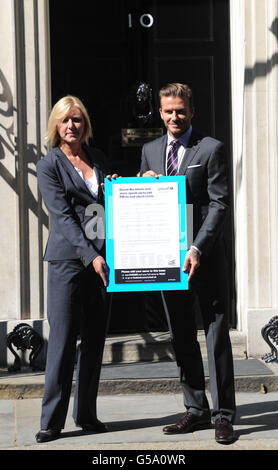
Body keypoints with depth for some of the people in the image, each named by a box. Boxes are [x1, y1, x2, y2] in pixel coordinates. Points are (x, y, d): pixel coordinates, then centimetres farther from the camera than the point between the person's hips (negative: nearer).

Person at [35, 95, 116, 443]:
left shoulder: (98, 159, 15)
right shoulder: (49, 165, -1)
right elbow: (63, 216, -10)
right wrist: (91, 256, -18)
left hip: (100, 257, 5)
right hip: (67, 260, -5)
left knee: (94, 339, 7)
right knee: (63, 339, -6)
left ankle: (86, 415, 15)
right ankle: (51, 420, 1)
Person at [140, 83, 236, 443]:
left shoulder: (211, 149, -3)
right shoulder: (150, 151, 13)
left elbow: (220, 204, -9)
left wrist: (197, 249, -19)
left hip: (205, 256, -5)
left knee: (217, 335, -1)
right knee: (182, 338, 10)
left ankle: (223, 415, 5)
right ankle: (196, 410, 19)